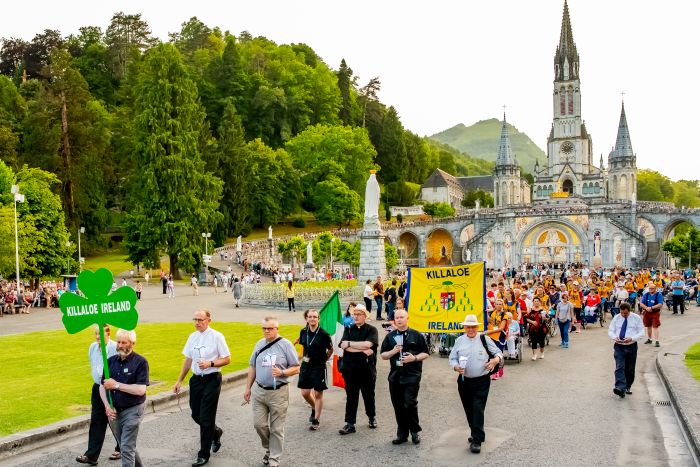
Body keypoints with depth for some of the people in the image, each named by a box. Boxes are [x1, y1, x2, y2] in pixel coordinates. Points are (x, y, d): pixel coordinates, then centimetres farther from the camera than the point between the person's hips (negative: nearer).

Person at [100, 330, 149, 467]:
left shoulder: (140, 362, -13)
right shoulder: (111, 361, 4)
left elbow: (141, 390, -20)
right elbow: (103, 386, 8)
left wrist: (116, 385, -19)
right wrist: (107, 406, -7)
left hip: (133, 410, -6)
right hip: (115, 411, 6)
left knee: (127, 448, -9)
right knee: (124, 445, 18)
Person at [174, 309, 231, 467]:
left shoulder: (217, 337, -10)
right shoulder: (193, 337, 6)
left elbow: (227, 359, -7)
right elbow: (188, 360, 14)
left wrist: (210, 363, -21)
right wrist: (179, 381, 14)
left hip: (211, 380, -6)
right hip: (196, 379, 6)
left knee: (206, 418, -1)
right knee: (196, 415, 13)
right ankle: (215, 432, 42)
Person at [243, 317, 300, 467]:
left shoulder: (286, 345, -7)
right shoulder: (259, 344, 8)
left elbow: (296, 368, -5)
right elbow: (252, 367, 16)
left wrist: (282, 372, -22)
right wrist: (248, 388, 15)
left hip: (278, 392, -4)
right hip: (259, 391, 4)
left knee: (276, 429, 3)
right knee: (259, 424, 6)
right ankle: (268, 448, 32)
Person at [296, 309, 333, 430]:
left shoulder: (323, 334, -14)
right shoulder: (303, 332, 0)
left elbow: (330, 349, 0)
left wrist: (324, 360, 3)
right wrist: (304, 357, 10)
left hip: (319, 367, -5)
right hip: (305, 366, 5)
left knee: (318, 394, 4)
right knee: (305, 393, 9)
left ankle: (316, 420, 15)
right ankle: (314, 408, 38)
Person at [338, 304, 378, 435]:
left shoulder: (371, 330, -1)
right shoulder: (348, 329, 8)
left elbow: (368, 344, -20)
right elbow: (343, 346, -8)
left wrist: (349, 343, -11)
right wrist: (363, 350, -15)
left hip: (367, 368, -2)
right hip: (350, 368, 2)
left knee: (369, 395, 13)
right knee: (351, 397, 4)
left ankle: (372, 417, 33)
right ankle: (350, 424, 8)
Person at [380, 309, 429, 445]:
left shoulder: (416, 335, 3)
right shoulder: (390, 336, 12)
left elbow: (425, 353, 4)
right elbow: (383, 355, 11)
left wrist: (414, 358, -14)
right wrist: (393, 351, -8)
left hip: (412, 375, -4)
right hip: (395, 376, 4)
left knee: (410, 404, -11)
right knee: (398, 406, 7)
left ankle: (415, 431, 10)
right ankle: (402, 434, 19)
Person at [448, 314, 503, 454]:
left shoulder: (485, 339, -1)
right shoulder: (459, 341, 4)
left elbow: (498, 353, 4)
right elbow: (452, 358, 8)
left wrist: (495, 360, -18)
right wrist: (456, 366, -13)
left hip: (481, 381, -3)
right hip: (464, 381, 3)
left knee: (478, 410, -10)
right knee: (469, 410, 13)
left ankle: (476, 441, -5)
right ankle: (477, 434, 33)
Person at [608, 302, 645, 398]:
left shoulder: (636, 318, -1)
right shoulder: (616, 318, 3)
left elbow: (641, 332, -3)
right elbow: (610, 331, 8)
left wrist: (631, 338, -20)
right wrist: (615, 337, -15)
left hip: (631, 346, 0)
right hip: (619, 346, 0)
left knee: (630, 369, 9)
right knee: (619, 367, -14)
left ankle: (628, 387, 27)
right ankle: (620, 388, -24)